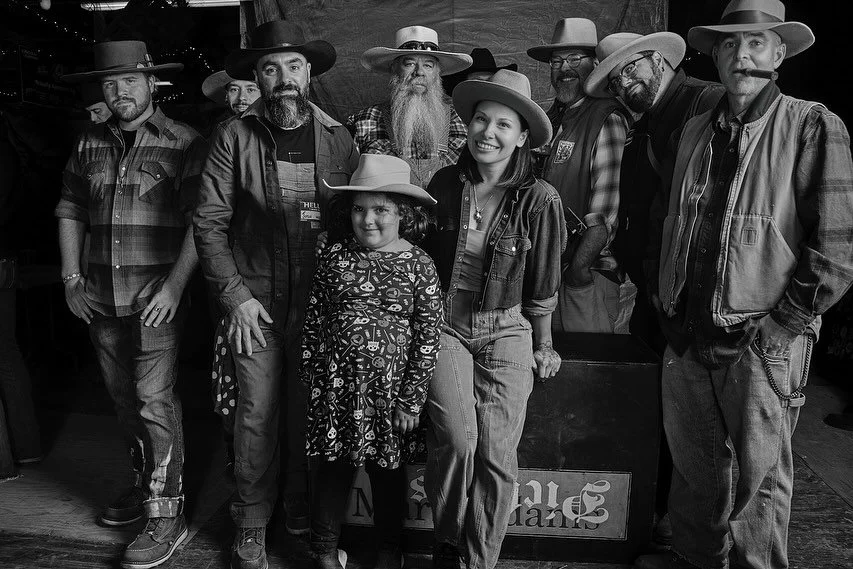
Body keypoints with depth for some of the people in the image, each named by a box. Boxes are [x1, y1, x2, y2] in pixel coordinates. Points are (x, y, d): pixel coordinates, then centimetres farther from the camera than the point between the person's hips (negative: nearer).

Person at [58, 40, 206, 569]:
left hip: (157, 297, -6)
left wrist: (174, 286, -16)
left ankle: (168, 515, 5)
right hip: (101, 299, 6)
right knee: (124, 398, 15)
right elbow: (70, 212, 17)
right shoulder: (90, 144, 11)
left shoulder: (183, 143, -5)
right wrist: (72, 277, 9)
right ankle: (145, 483, 34)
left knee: (155, 401, -6)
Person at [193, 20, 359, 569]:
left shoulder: (337, 138, 2)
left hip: (319, 302, 2)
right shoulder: (235, 136, -3)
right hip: (255, 302, -1)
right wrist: (236, 295, -10)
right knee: (257, 413, 5)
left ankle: (302, 508, 34)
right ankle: (252, 524, 25)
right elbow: (209, 222, -3)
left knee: (309, 411, 12)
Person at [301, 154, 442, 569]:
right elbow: (314, 322, 4)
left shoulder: (418, 266, -7)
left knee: (388, 472, 15)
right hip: (336, 385, 2)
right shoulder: (336, 257, -1)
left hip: (390, 387, -1)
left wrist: (412, 399, -7)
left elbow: (427, 339, -6)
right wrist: (315, 378, 3)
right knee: (333, 468, 14)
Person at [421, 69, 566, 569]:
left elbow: (543, 284, 2)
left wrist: (543, 346, 10)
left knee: (497, 455, -4)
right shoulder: (445, 184, 0)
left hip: (507, 332, -1)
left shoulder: (539, 199, -8)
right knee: (456, 437, -18)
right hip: (444, 323, 1)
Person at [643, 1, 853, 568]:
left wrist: (777, 327, -13)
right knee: (694, 468, 16)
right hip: (685, 339, 5)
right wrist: (664, 301, 10)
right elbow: (664, 220, 19)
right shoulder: (695, 131, 12)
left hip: (763, 345, -4)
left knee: (760, 477, 8)